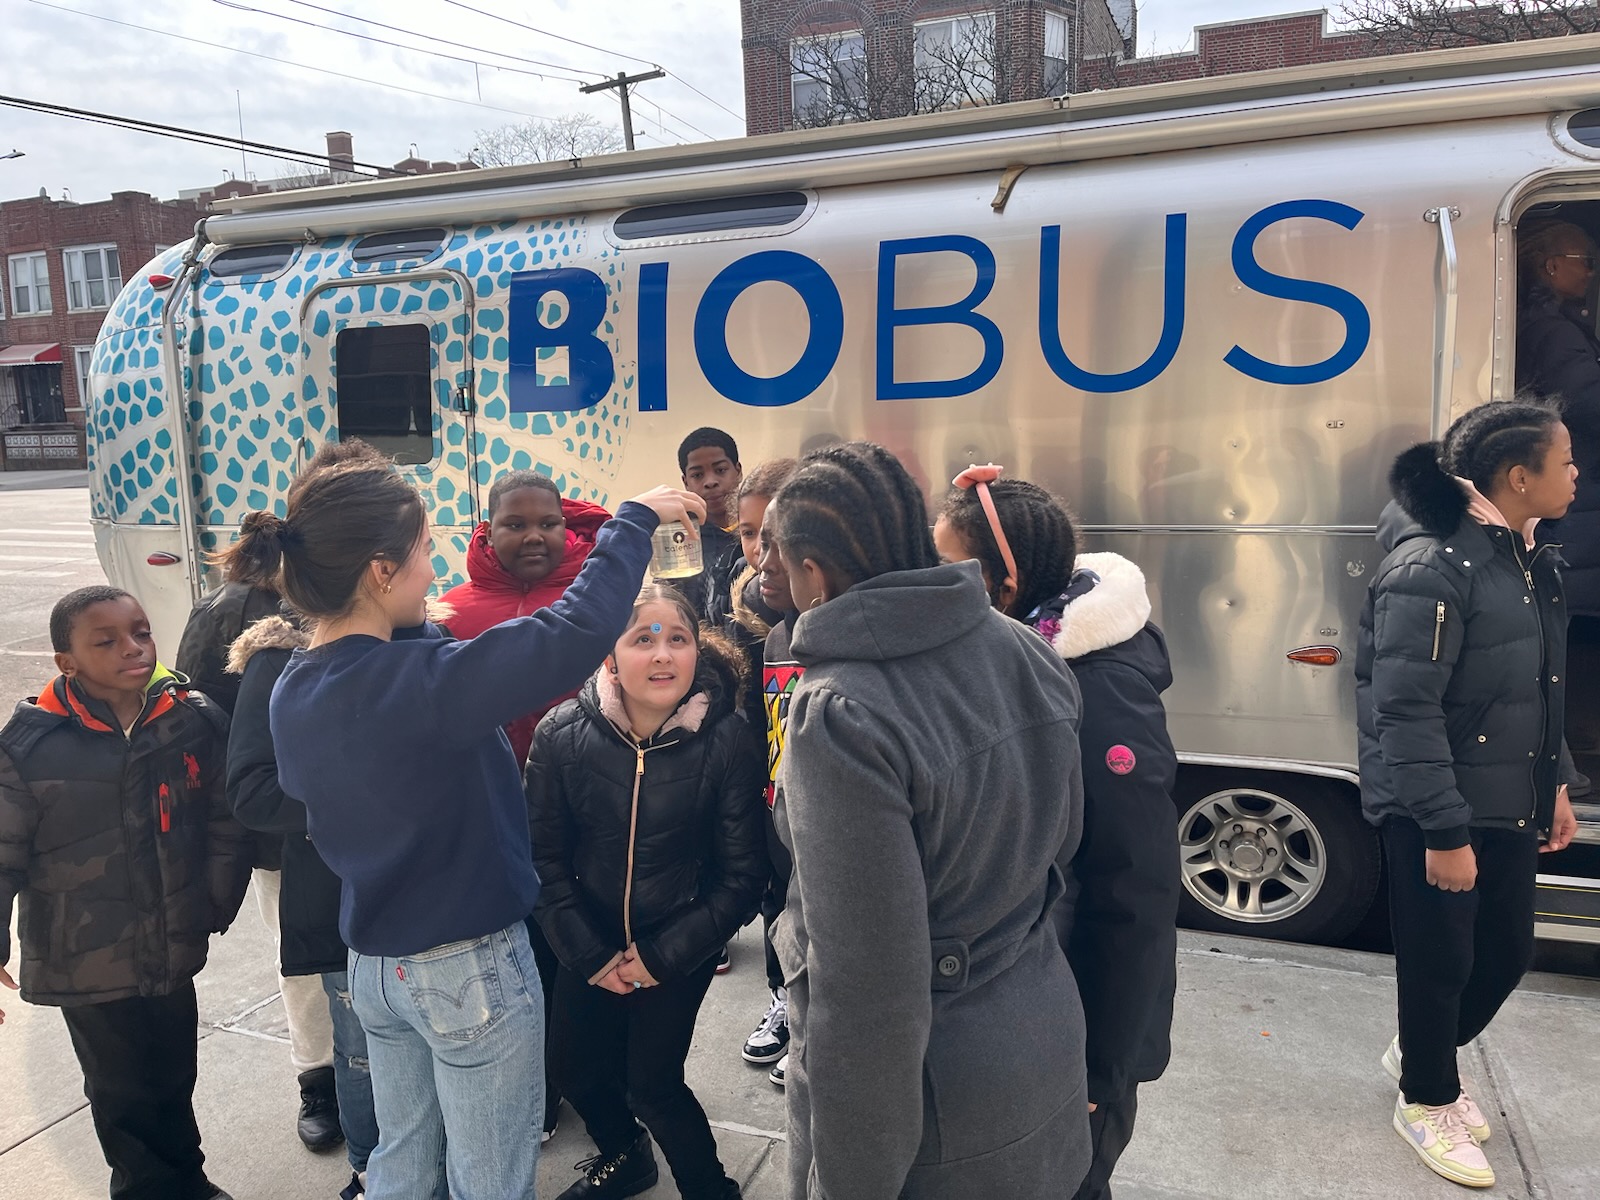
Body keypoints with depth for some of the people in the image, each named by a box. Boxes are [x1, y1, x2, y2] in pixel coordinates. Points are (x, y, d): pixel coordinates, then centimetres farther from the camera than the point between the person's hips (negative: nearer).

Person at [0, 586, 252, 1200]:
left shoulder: (195, 722, -7)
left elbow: (225, 826, 1)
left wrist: (214, 906, -1)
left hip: (172, 951, 3)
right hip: (86, 961, -2)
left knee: (174, 1080, 19)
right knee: (122, 1092, 14)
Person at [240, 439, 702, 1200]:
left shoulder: (293, 692, -2)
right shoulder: (416, 681, -27)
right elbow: (578, 630, -35)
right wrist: (636, 518, -21)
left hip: (373, 963, 8)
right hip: (469, 967, -7)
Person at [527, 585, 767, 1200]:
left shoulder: (727, 740, -19)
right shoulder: (561, 735, -15)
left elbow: (743, 875, -13)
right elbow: (545, 856, -6)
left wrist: (664, 956, -14)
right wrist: (589, 954, -9)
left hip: (679, 951, -3)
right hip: (590, 947, 3)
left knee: (653, 1086, -2)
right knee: (577, 1069, 17)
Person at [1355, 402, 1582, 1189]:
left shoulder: (1525, 557, 8)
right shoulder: (1431, 568, -22)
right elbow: (1406, 712, -24)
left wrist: (1554, 784, 17)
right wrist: (1444, 830, -23)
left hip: (1508, 804, 9)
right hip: (1436, 815, -9)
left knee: (1508, 950, 18)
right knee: (1441, 961, 7)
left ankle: (1421, 1052, 42)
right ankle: (1426, 1103, 30)